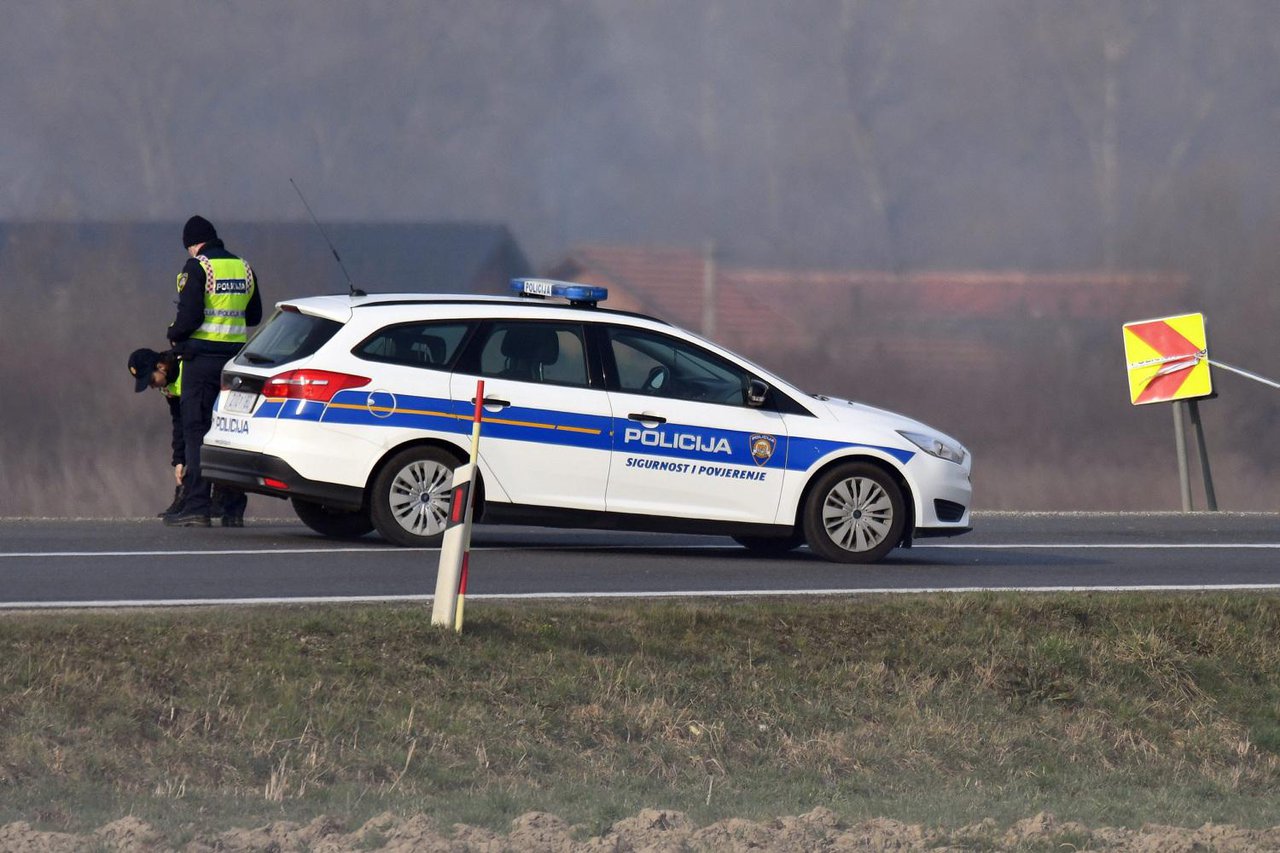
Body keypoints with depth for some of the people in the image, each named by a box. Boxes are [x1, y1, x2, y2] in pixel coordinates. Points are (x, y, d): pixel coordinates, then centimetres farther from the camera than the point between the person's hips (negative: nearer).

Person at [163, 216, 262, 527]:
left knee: (196, 432, -4)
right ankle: (233, 510, 9)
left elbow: (190, 315, -16)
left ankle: (196, 507, -9)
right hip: (235, 358, 6)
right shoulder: (244, 268, 11)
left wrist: (173, 334, 3)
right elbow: (254, 316, 18)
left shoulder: (197, 268, -9)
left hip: (202, 359, -6)